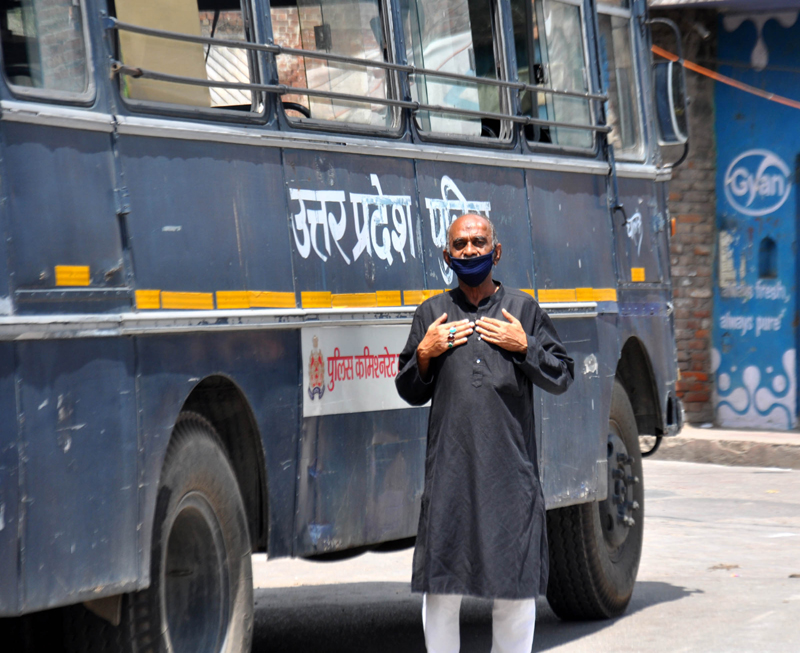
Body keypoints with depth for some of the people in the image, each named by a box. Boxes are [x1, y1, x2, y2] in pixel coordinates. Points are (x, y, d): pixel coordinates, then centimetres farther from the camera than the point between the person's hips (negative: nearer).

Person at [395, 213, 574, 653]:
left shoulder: (523, 310, 10)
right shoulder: (432, 313, 13)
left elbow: (561, 379, 9)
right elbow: (411, 393, 16)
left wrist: (524, 347, -5)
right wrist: (425, 353, -1)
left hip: (511, 467, -1)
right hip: (450, 465, 1)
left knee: (516, 587, 3)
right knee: (441, 585, 1)